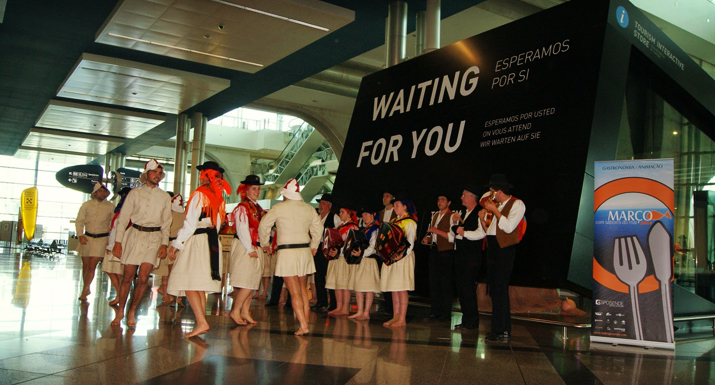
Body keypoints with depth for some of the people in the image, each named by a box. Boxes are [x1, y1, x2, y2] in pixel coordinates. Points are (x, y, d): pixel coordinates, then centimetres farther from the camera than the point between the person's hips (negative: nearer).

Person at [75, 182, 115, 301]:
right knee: (85, 265, 9)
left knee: (92, 266, -9)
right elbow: (79, 221, 5)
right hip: (87, 237, 2)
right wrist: (81, 236, -9)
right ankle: (86, 289, 26)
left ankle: (84, 292, -4)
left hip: (101, 239, -2)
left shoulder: (110, 207, 1)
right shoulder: (87, 205, 4)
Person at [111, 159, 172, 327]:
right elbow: (123, 217, 3)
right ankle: (120, 311, 16)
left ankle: (132, 312, 10)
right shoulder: (135, 193, 3)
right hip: (134, 235, -1)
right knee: (128, 277, 0)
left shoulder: (165, 197, 9)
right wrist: (118, 241, -4)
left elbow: (166, 223, 11)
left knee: (143, 278, -7)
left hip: (154, 238, 1)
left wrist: (164, 244, 1)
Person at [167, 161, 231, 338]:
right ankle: (201, 323, 13)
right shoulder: (219, 197, 13)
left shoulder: (199, 194, -10)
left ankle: (202, 322, -17)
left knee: (189, 284, -9)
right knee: (199, 286, 13)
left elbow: (190, 223, -14)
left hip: (197, 240, -8)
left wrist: (176, 244, -9)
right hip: (212, 242, 8)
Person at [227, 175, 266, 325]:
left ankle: (245, 311, 15)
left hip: (256, 249, 8)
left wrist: (264, 246, 8)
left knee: (252, 284, 8)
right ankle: (235, 311, 0)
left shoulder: (258, 208, 17)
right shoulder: (242, 208, -9)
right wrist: (250, 249, -15)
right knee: (247, 283, -10)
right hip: (244, 248, -8)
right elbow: (242, 230, -14)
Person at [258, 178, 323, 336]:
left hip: (287, 252, -5)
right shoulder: (309, 208, 7)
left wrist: (265, 244, 14)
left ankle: (303, 326, -9)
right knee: (303, 288, 18)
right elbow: (318, 228, 16)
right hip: (305, 251, 5)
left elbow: (263, 226, -1)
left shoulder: (279, 207, -7)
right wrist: (313, 246, 28)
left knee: (295, 292, -4)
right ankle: (305, 321, 19)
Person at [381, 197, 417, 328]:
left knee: (401, 289, -8)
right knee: (393, 289, 7)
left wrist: (403, 254, -23)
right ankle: (395, 316, 12)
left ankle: (402, 319, -6)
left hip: (403, 257, -7)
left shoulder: (410, 222, -4)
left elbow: (410, 242, -11)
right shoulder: (393, 221, 19)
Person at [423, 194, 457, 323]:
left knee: (446, 284, -3)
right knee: (433, 282, 11)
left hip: (446, 252, -8)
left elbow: (452, 237, -16)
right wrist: (428, 238, 8)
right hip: (434, 250, 8)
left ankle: (446, 314, 5)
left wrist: (437, 231, -18)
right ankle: (435, 311, 19)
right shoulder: (435, 216, 18)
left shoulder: (452, 217, -6)